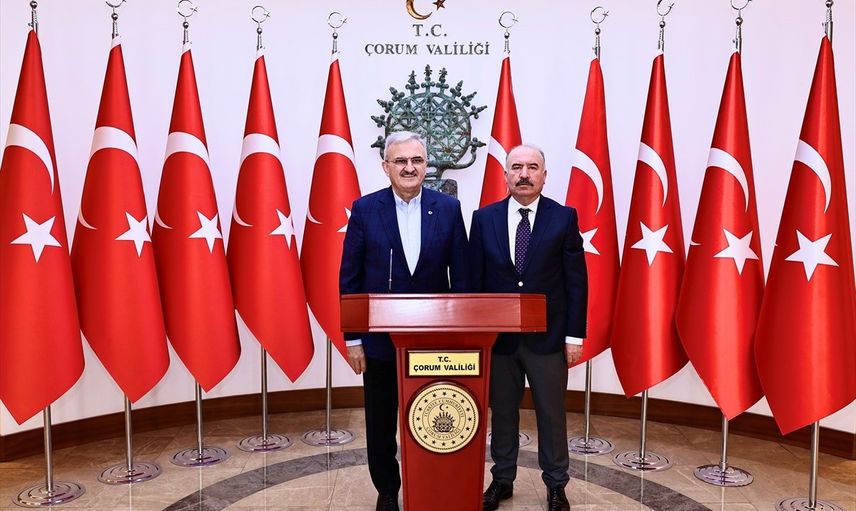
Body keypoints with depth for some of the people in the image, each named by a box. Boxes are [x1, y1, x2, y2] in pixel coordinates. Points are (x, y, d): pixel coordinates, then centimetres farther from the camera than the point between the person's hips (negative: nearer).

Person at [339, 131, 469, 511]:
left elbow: (461, 276, 1)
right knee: (381, 424, 14)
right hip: (380, 339, 0)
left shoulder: (448, 208, -2)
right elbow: (349, 280, -2)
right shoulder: (364, 209, -4)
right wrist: (353, 339, -4)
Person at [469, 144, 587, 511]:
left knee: (552, 414, 10)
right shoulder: (484, 219, 3)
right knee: (502, 413, 13)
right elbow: (475, 280, 4)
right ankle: (502, 480, 30)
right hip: (498, 336, 2)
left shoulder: (564, 218, -1)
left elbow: (576, 281, -2)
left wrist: (574, 335, -5)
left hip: (548, 338, -1)